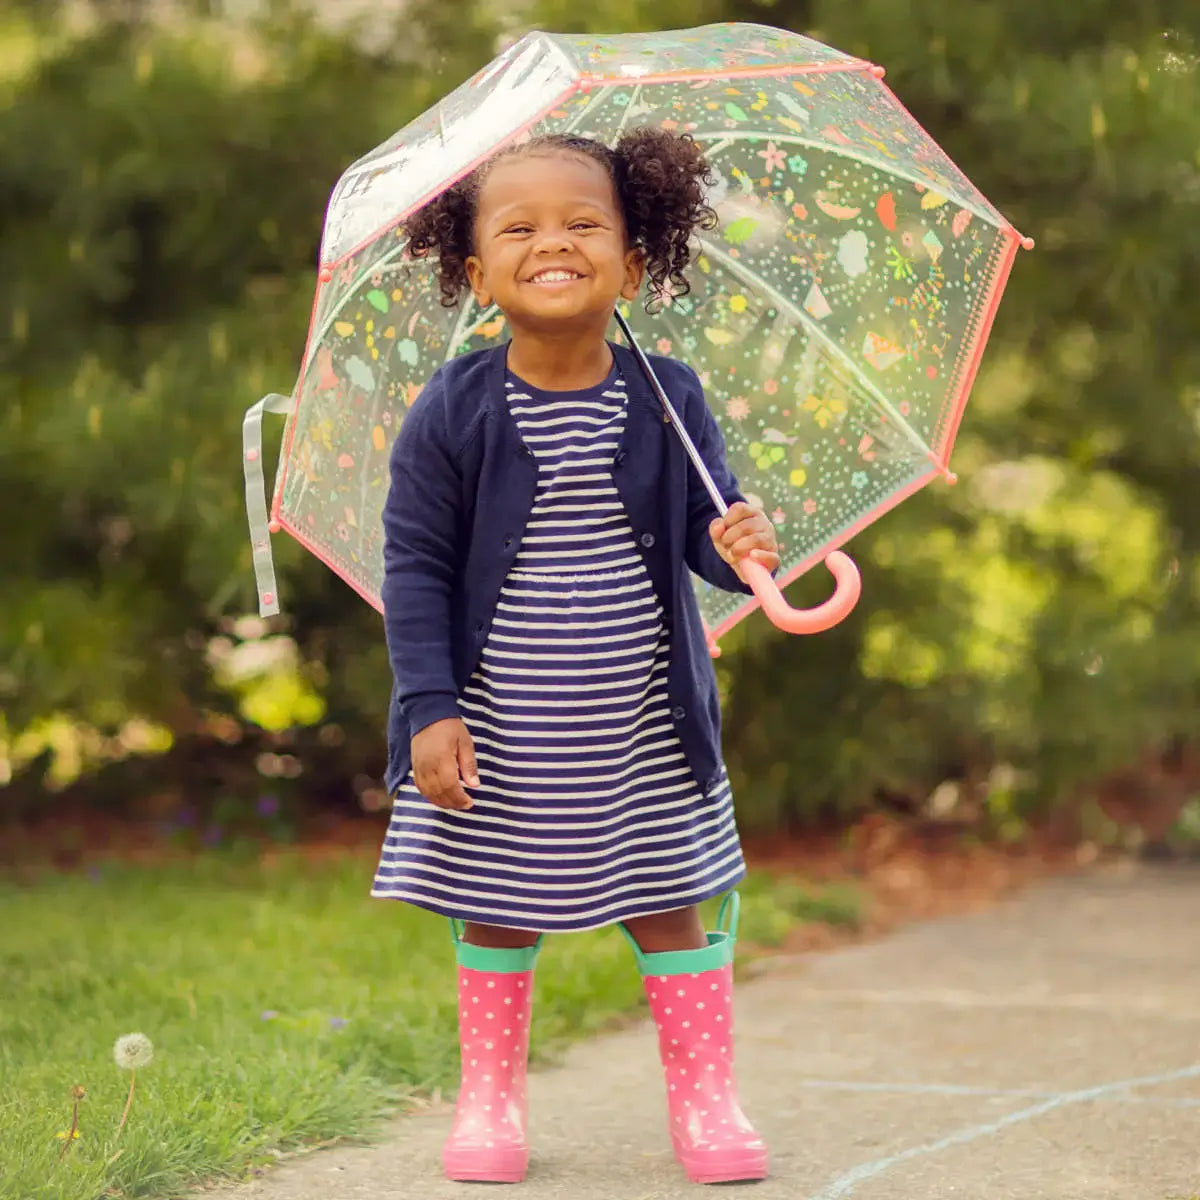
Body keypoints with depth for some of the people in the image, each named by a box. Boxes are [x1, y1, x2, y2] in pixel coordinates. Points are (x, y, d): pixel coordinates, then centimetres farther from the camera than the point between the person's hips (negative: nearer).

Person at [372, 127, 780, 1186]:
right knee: (497, 906, 11)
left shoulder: (668, 402, -4)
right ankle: (490, 1099, 27)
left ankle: (707, 1098, 22)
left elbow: (708, 525, 0)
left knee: (668, 902, 9)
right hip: (500, 729, -1)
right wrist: (430, 707, -11)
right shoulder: (454, 413, -9)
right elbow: (415, 565, -6)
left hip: (642, 730, 1)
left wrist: (741, 546, -24)